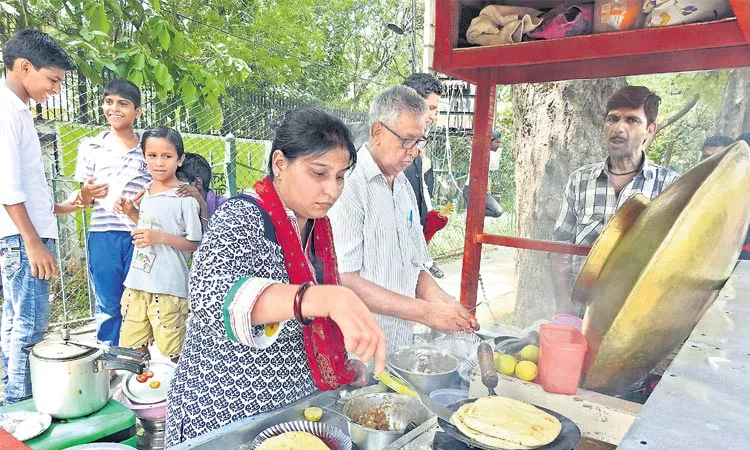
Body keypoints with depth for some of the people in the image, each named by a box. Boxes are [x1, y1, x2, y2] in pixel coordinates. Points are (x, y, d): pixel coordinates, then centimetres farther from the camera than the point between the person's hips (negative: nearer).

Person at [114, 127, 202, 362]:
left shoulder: (185, 198, -13)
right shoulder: (147, 193, 10)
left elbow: (195, 244, -10)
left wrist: (161, 237, -21)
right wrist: (131, 212, 8)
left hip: (168, 289, -7)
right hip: (137, 283, 8)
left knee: (171, 355, 2)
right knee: (130, 348, 17)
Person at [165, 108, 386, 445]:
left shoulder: (317, 224, 0)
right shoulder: (241, 218, -22)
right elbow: (211, 297, -43)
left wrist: (343, 365, 3)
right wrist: (329, 298, -55)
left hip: (296, 408, 7)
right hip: (224, 415, -7)